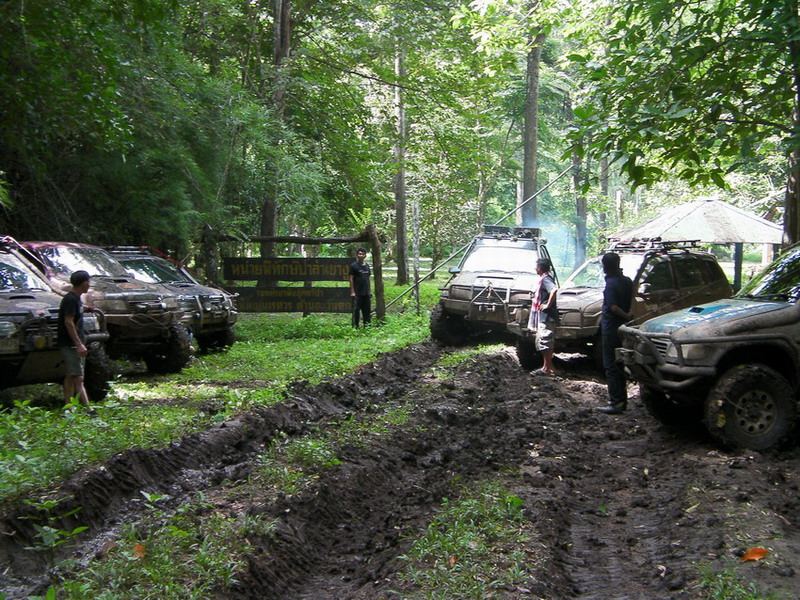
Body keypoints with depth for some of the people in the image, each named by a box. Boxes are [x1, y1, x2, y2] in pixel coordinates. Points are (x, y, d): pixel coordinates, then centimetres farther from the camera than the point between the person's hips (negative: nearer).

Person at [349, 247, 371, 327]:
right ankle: (355, 326, 3)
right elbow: (351, 279, -7)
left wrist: (369, 291, 16)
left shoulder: (367, 266, 13)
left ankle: (367, 326, 17)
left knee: (367, 310, 9)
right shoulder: (354, 265, -5)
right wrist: (352, 292, -12)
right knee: (356, 310, -3)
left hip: (366, 293, 6)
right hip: (357, 293, -6)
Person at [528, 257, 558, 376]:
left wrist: (548, 305, -26)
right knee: (545, 342, 13)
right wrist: (534, 294, 18)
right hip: (542, 316, 10)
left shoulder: (545, 279, -15)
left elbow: (554, 290, -34)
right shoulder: (544, 279, 15)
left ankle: (547, 368, -3)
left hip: (546, 316, -10)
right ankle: (548, 366, 18)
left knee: (545, 341, -7)